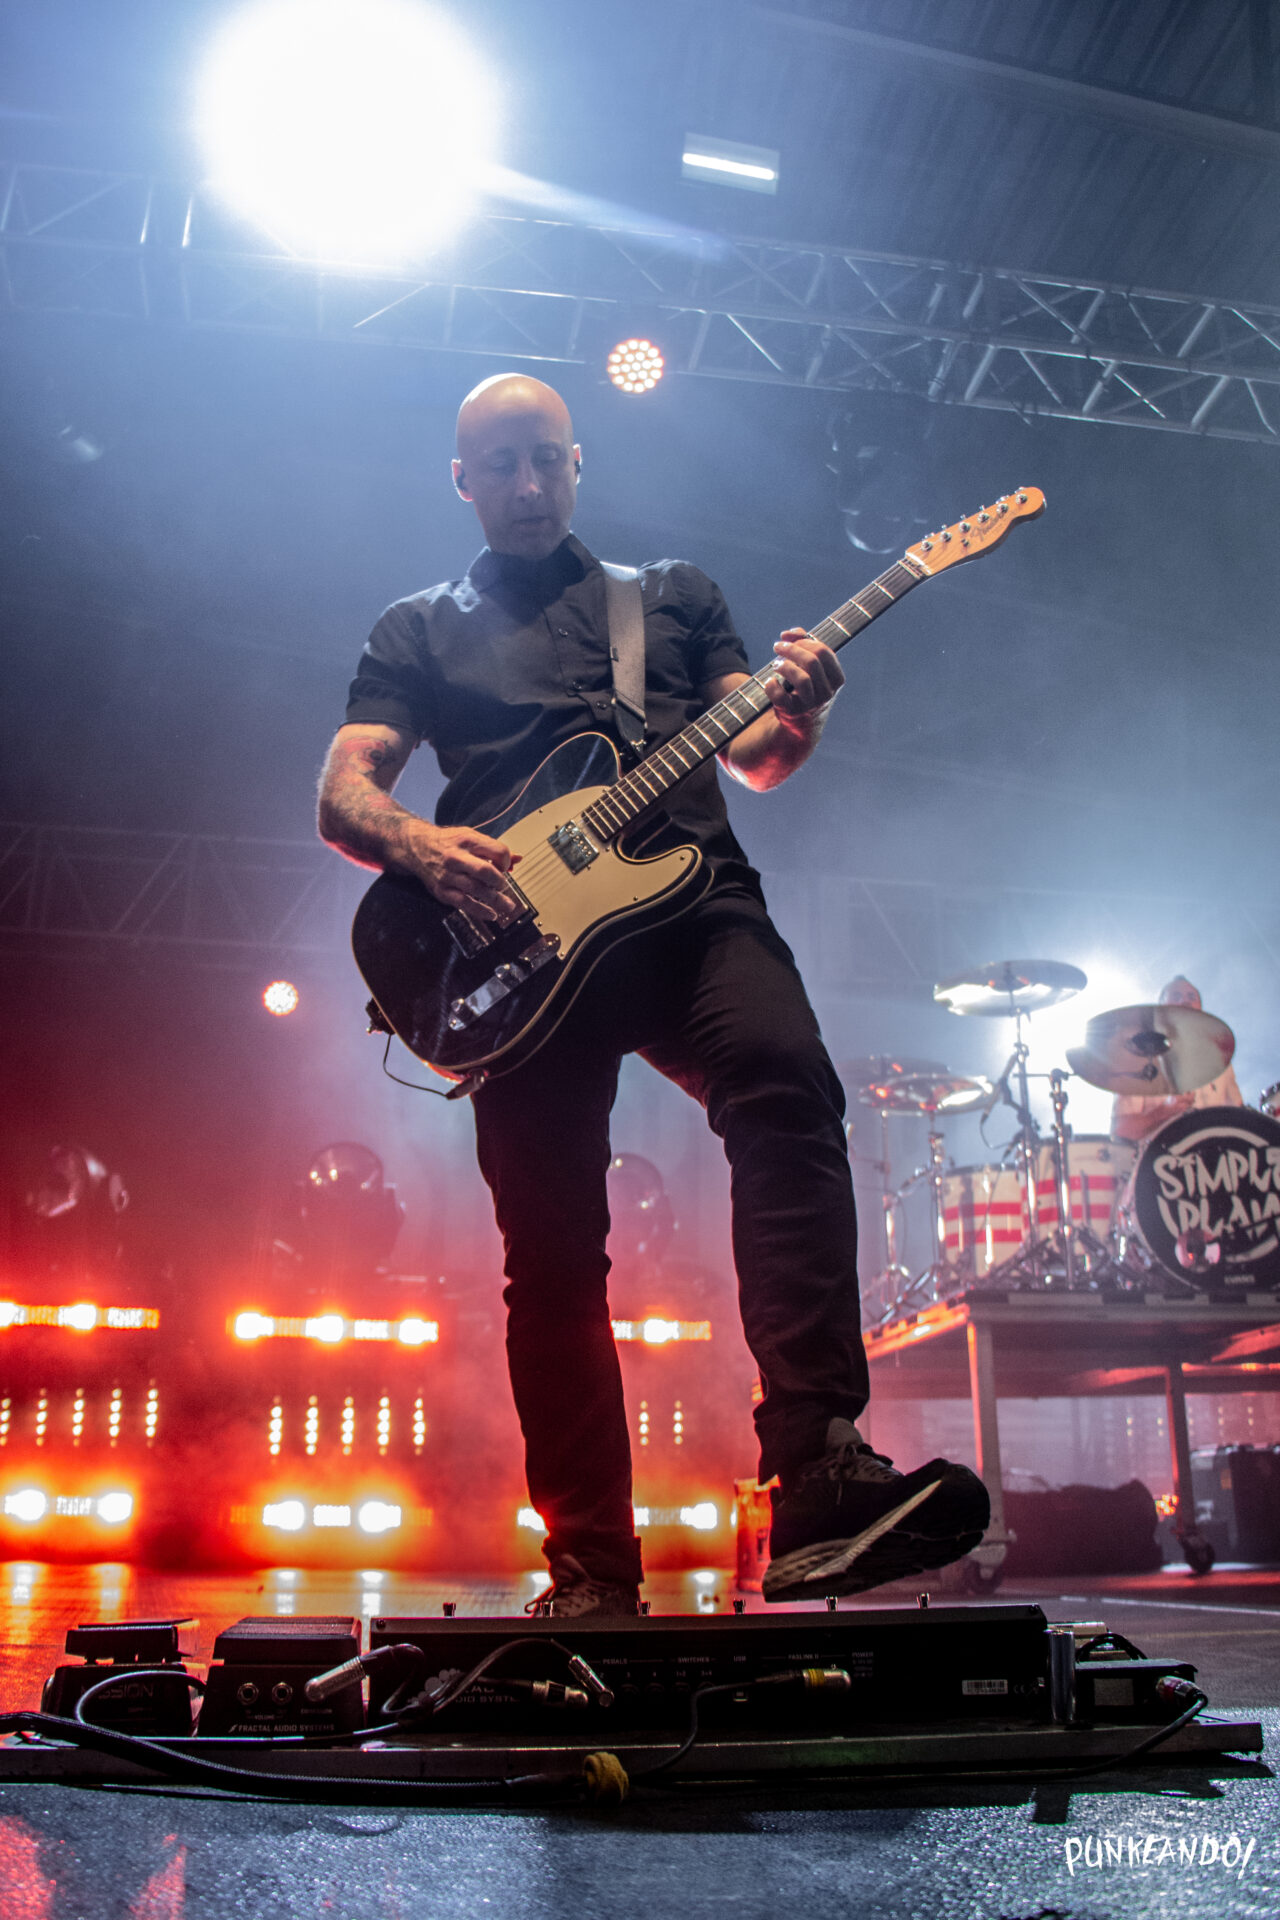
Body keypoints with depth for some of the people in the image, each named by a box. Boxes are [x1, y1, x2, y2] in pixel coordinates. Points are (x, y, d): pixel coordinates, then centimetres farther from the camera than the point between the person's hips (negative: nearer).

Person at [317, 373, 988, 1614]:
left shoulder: (675, 591, 27)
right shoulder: (422, 629, 24)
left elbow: (755, 757, 17)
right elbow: (341, 793, 12)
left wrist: (796, 712, -8)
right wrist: (417, 844, -11)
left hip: (690, 901, 1)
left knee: (788, 1086, -30)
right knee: (552, 1253, -6)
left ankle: (817, 1477, -35)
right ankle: (592, 1575, 3)